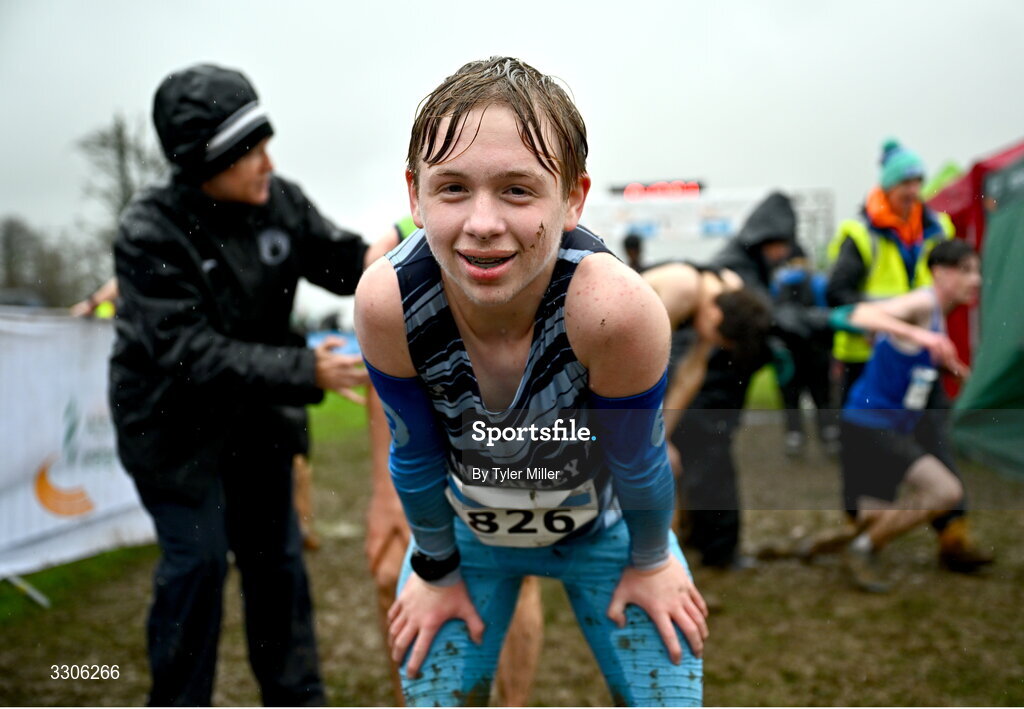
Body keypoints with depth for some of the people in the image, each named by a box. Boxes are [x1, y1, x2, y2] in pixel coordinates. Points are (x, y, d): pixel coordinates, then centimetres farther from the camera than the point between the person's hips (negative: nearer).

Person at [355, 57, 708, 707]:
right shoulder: (386, 302, -33)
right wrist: (436, 571, -1)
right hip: (466, 525, 1)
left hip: (602, 524, -1)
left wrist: (650, 562, -4)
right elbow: (415, 457, -14)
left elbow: (639, 460, -20)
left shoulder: (614, 309, -40)